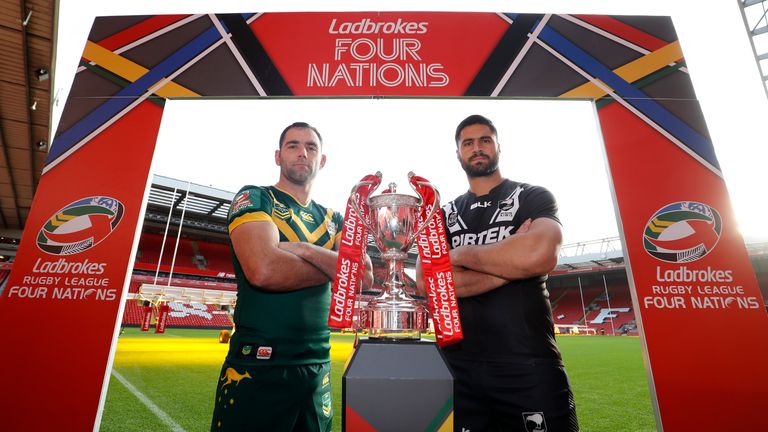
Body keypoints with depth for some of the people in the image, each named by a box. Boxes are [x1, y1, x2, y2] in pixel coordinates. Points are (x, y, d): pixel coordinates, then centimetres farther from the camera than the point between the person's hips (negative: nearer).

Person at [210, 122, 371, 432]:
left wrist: (304, 249, -15)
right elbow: (263, 270, -22)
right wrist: (332, 266, -8)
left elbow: (364, 276, -4)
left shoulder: (332, 220, 10)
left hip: (318, 367, 6)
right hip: (259, 365, -5)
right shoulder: (254, 198, -5)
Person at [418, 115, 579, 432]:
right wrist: (511, 263, -11)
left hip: (528, 363, -2)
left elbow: (540, 255, -19)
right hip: (458, 364, 3)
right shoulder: (442, 216, 9)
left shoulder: (533, 197, 2)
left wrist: (461, 254, -8)